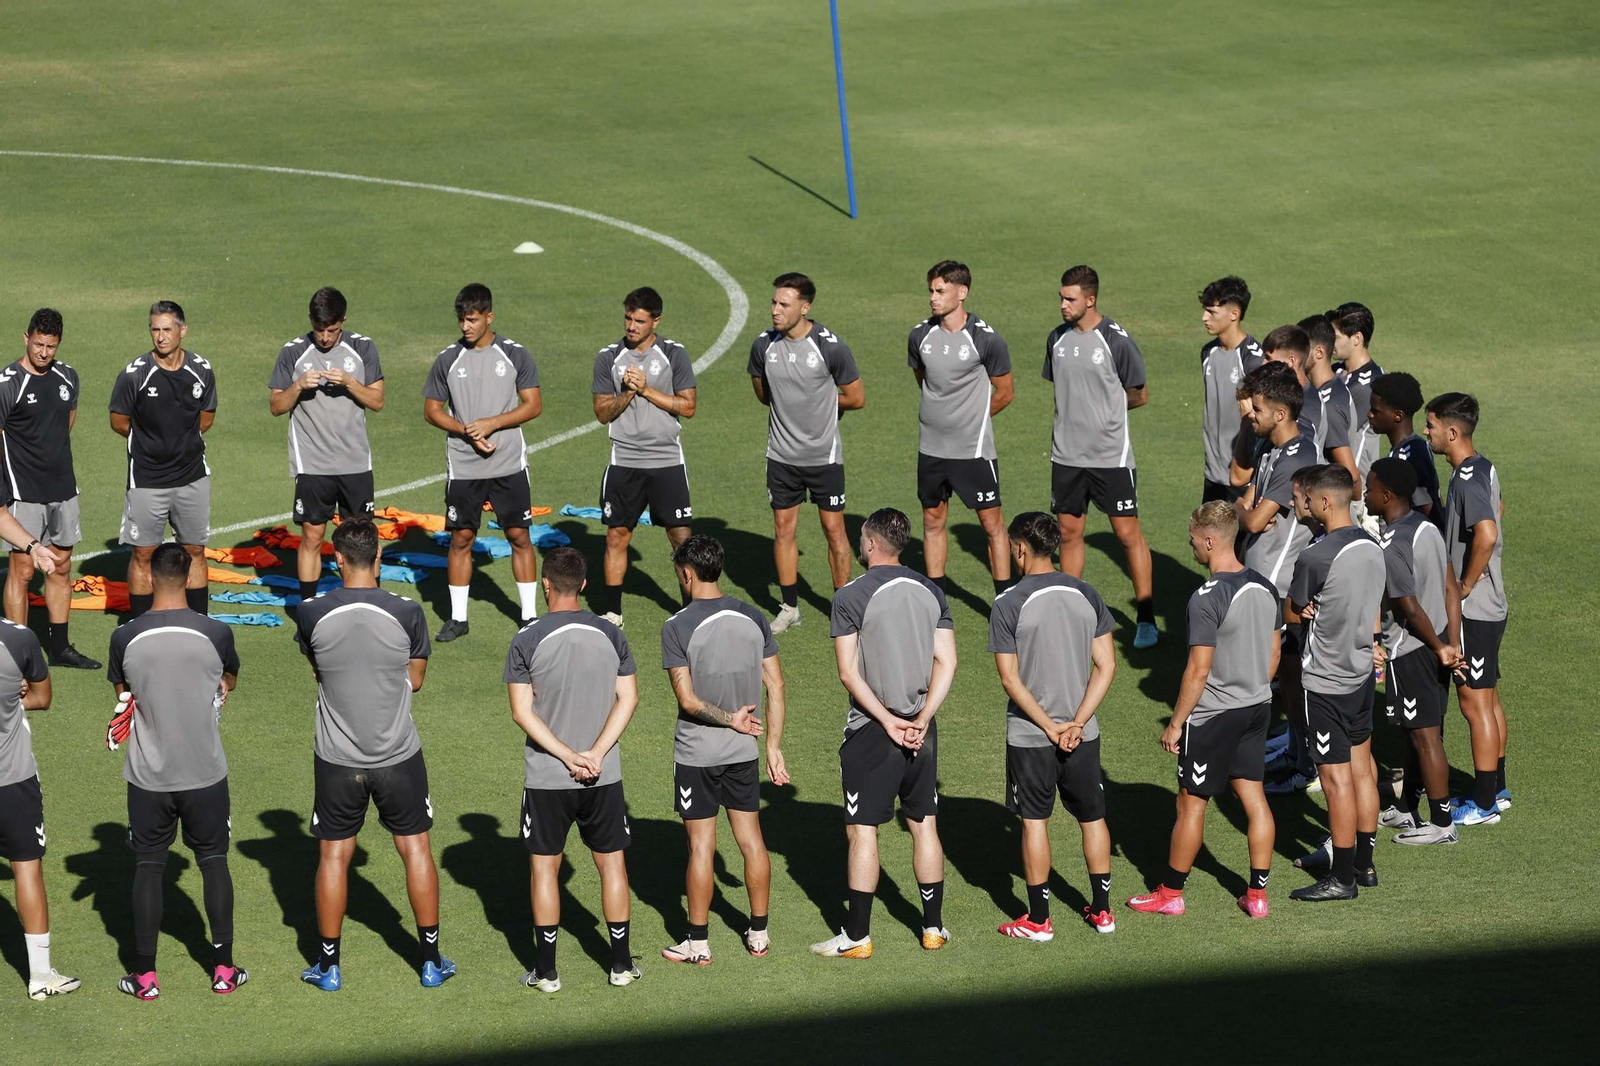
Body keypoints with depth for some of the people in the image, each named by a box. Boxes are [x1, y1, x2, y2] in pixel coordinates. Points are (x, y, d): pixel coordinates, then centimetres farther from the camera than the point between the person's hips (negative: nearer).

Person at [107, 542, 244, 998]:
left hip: (148, 776, 0)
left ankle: (144, 975, 13)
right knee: (213, 862, 13)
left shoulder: (125, 638, -10)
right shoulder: (215, 633, -11)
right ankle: (224, 969, 17)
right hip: (206, 772, 0)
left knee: (148, 866, 10)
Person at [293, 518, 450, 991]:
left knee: (334, 855, 12)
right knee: (415, 849, 13)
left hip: (337, 759, 0)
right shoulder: (406, 613, -13)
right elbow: (415, 680, 1)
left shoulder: (312, 613, -11)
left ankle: (329, 966, 19)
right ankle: (432, 961, 19)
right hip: (399, 757, 0)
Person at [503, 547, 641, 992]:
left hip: (546, 776, -2)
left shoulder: (527, 640, -9)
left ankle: (546, 971, 11)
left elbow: (522, 712, -12)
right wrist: (594, 755, -9)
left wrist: (568, 757, -11)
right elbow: (628, 698, -3)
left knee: (544, 867, 8)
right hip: (604, 774, 2)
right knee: (611, 862, 13)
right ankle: (622, 963, 18)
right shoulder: (610, 634, -1)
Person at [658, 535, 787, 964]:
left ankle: (698, 942, 10)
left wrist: (729, 718, -9)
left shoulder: (677, 627, -14)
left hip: (696, 753, -4)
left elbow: (687, 699, -18)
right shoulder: (753, 618, 0)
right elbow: (776, 687, 2)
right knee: (751, 839, 12)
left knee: (701, 847, 2)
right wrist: (773, 746, 7)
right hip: (743, 751, 4)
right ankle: (759, 933, 20)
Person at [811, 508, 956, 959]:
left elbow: (848, 673, -14)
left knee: (862, 832, 0)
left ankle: (857, 937, 2)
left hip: (870, 732, -5)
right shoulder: (932, 592, 5)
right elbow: (946, 663, 1)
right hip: (920, 728, 5)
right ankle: (934, 927, 19)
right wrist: (922, 719, -5)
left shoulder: (851, 596, -9)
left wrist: (887, 720, -12)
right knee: (925, 826, 13)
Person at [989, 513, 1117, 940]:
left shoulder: (1008, 604, -12)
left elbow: (1010, 679, -14)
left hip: (1029, 734, -4)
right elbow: (1106, 666, -2)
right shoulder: (1086, 594, 0)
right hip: (1083, 734, 4)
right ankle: (1102, 910, 23)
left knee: (1035, 822, 6)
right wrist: (1077, 722, -7)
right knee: (1092, 817, 16)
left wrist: (1049, 727, -11)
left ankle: (1038, 920, 11)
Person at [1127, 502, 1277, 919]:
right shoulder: (1264, 588, 2)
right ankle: (1257, 894, 14)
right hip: (1258, 709, 7)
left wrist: (1175, 723, -12)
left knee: (1191, 802, 6)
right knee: (1254, 798, 11)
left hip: (1213, 716, -7)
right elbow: (1273, 655, 11)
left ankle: (1170, 893, 17)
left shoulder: (1207, 599, -22)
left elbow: (1199, 670, -20)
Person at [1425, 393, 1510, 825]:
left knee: (1476, 704, -1)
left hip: (1473, 610, -10)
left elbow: (1487, 534, -38)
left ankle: (1484, 804, 6)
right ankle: (1496, 790, 28)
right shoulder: (1483, 468, 7)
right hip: (1491, 606, 10)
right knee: (1489, 700, 18)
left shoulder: (1467, 479, -23)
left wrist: (1466, 585, -23)